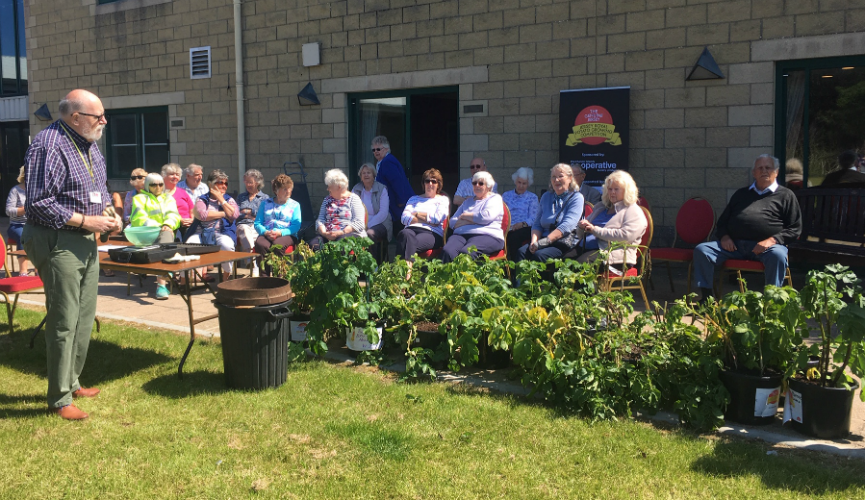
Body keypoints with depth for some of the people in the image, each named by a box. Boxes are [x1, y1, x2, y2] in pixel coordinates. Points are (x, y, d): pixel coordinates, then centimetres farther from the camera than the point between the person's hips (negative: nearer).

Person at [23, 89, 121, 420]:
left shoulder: (88, 145, 11)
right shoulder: (48, 146, -17)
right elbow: (40, 203, -21)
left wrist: (109, 214, 4)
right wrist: (87, 221, -20)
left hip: (86, 242, 9)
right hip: (58, 242, -9)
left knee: (84, 318, 15)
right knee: (64, 322, -4)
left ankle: (71, 382, 30)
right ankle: (59, 399, 8)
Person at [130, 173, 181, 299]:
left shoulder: (168, 198, 27)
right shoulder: (140, 198, 18)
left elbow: (173, 215, 9)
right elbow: (139, 219, 1)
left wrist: (168, 225, -15)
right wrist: (159, 226, -13)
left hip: (165, 232, 2)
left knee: (165, 235, -37)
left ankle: (161, 284, -51)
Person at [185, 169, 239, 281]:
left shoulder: (229, 200, 20)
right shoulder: (201, 199, 17)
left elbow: (234, 215, -1)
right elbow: (202, 215, -4)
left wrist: (221, 199, 4)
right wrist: (223, 214, 1)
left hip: (221, 232, 0)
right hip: (201, 232, 0)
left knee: (227, 246, -35)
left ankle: (225, 279, -15)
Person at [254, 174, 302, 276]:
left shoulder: (294, 205, 13)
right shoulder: (265, 203, 18)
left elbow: (296, 226, 0)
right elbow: (257, 223, 10)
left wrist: (281, 232, -16)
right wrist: (265, 232, -12)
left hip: (287, 235, -1)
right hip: (266, 234, 2)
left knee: (277, 245, -37)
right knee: (260, 244, -34)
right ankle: (264, 275, -29)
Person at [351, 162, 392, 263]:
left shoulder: (381, 189, 0)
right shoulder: (356, 189, 11)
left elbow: (383, 213, -9)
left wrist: (368, 225, -18)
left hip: (379, 223, -3)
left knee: (369, 233, -36)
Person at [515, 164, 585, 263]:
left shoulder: (576, 198, 1)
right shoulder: (546, 197, 20)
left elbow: (566, 226, -14)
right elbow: (537, 224, 16)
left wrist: (544, 241, -23)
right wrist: (534, 241, -6)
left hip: (564, 244, -5)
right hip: (544, 241, 5)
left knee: (539, 255, -33)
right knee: (521, 251, -24)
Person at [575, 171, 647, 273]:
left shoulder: (634, 212, 6)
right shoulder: (601, 208, 28)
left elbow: (625, 235, -14)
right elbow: (581, 235, 32)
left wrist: (596, 230, -12)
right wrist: (582, 226, 6)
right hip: (585, 249, 6)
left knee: (580, 263, -36)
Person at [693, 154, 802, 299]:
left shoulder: (785, 195, 16)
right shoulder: (741, 194, 27)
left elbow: (795, 229, 8)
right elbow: (722, 222, 28)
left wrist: (772, 240, -10)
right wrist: (724, 236, 5)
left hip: (767, 245, -3)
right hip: (734, 244, 3)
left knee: (777, 256, -38)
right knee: (701, 250, -18)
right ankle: (706, 297, -15)